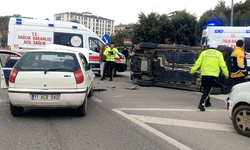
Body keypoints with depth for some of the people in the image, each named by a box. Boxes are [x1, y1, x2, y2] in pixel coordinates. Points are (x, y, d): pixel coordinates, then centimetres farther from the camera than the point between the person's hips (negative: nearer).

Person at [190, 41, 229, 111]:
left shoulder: (204, 53, 7)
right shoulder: (219, 54, 2)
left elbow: (198, 63, 1)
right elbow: (223, 65, 0)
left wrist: (192, 71, 6)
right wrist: (226, 74, 9)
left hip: (204, 74, 3)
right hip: (213, 75, -3)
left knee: (206, 89, 19)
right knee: (208, 90, -5)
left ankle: (207, 103, 33)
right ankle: (201, 104, -19)